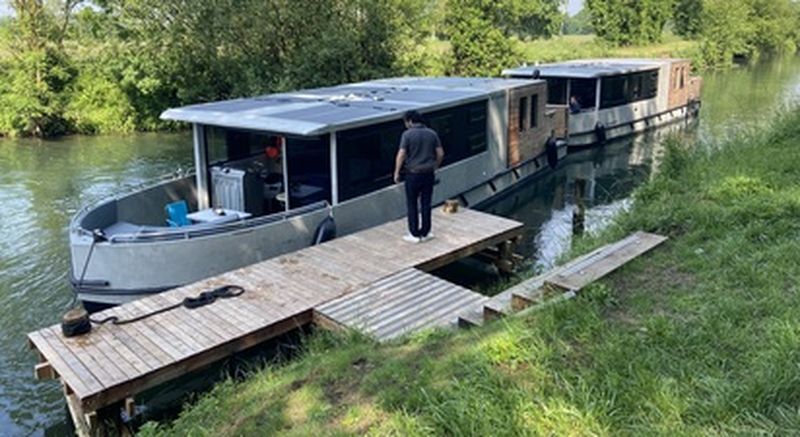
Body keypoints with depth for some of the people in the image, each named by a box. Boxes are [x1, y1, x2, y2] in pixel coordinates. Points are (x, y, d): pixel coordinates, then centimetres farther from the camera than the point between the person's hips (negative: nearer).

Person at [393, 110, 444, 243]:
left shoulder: (407, 134, -10)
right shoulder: (432, 133, 4)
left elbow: (401, 155, -15)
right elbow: (440, 153, 3)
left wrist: (397, 172, -5)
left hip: (413, 174, -4)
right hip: (428, 174, 4)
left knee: (412, 204, 7)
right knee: (426, 204, 12)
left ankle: (415, 234, 10)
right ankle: (425, 233, 17)